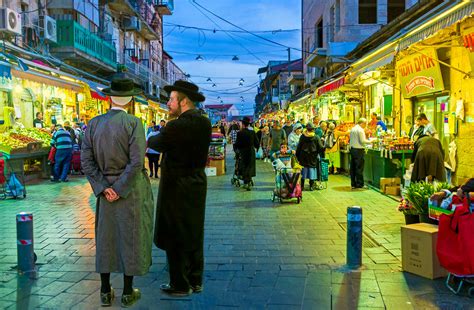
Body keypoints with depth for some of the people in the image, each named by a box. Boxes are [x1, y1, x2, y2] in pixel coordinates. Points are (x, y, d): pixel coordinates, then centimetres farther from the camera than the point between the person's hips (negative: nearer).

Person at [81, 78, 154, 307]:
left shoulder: (94, 123, 1)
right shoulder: (133, 123, -13)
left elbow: (86, 161, -3)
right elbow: (136, 162, -20)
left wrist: (104, 188, -4)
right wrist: (120, 189, -12)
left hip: (105, 188, 4)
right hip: (132, 189, -4)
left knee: (105, 237, 15)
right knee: (131, 237, 8)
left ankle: (105, 292, 25)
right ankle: (128, 293, 18)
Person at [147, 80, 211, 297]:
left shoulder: (176, 126, -20)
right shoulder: (205, 122, 2)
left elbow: (157, 144, -4)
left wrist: (150, 138, 17)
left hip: (177, 186, -7)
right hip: (197, 183, 8)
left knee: (175, 237, 5)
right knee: (194, 233, 17)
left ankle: (180, 285, 15)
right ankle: (196, 280, 28)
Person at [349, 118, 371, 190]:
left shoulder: (352, 129, 13)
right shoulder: (360, 130, -12)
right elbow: (363, 141, -15)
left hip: (352, 149, 8)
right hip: (359, 150, -8)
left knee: (353, 167, 9)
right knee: (359, 167, -4)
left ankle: (353, 184, 13)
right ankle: (360, 184, -1)